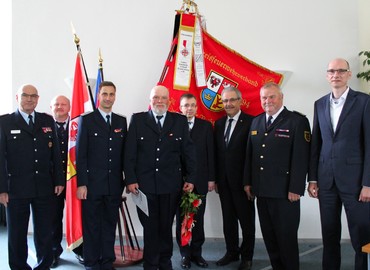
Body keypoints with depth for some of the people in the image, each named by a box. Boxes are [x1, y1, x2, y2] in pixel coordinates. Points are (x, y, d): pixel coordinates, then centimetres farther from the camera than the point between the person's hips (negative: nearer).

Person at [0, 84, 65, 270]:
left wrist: (59, 180, 5)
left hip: (45, 187, 2)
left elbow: (55, 153, 9)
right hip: (17, 188, -2)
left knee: (45, 232, 10)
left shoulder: (47, 121, 9)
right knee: (17, 234, 10)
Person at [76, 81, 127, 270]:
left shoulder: (121, 121, 10)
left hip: (114, 184, 4)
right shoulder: (86, 120, -1)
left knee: (110, 225, 11)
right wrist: (81, 183, -10)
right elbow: (80, 154, -5)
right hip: (92, 183, -3)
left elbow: (123, 153, 11)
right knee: (92, 226, 5)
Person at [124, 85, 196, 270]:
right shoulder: (137, 120, 3)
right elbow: (130, 153, 0)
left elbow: (188, 151, 5)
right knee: (149, 227, 8)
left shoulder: (180, 121, 6)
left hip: (171, 185, 1)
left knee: (166, 227, 12)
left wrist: (191, 178, 1)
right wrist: (130, 179, -6)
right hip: (144, 184, -1)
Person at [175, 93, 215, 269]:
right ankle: (185, 254, 21)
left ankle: (196, 252, 22)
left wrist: (211, 178, 0)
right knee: (181, 219, 8)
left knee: (198, 219, 9)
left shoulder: (206, 126, 5)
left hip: (200, 180, 1)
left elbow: (210, 153, 4)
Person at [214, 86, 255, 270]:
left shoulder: (251, 122, -10)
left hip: (242, 180, -5)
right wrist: (215, 178, 7)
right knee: (228, 219, 15)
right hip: (224, 181, 6)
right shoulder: (219, 124, 10)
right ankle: (232, 252, 30)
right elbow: (216, 153, 10)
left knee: (246, 219, 8)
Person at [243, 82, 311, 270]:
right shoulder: (256, 122, 13)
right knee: (269, 236, 13)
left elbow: (301, 158, -11)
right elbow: (249, 154, 14)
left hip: (285, 192, -6)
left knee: (287, 237, 5)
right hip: (261, 191, 6)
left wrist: (295, 189, -15)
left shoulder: (297, 121, -6)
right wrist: (248, 182, 10)